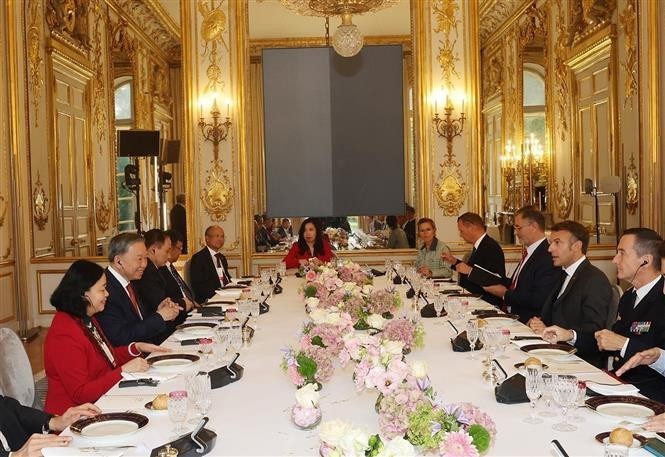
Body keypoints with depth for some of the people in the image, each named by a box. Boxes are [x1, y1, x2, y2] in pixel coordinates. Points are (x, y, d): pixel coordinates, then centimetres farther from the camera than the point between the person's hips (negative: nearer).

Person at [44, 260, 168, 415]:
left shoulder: (87, 319, 9)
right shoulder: (65, 337, -21)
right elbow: (80, 394, -22)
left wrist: (137, 348, 7)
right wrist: (123, 370, -23)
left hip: (100, 402, 9)